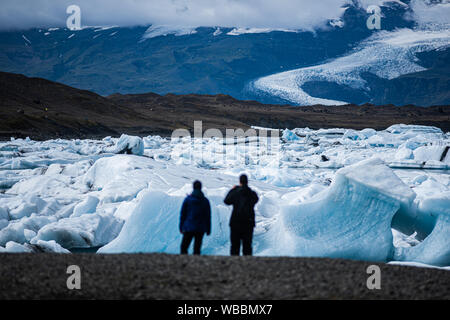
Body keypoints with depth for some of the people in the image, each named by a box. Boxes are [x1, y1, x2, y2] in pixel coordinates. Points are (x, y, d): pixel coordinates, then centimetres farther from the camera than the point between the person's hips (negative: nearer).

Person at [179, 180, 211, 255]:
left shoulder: (187, 199, -2)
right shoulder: (205, 201, 3)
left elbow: (182, 214, 0)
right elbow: (208, 217, 6)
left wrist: (181, 227, 6)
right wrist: (208, 229, 11)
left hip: (189, 227, -2)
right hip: (200, 229, 2)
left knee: (184, 247, 3)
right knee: (197, 249, 4)